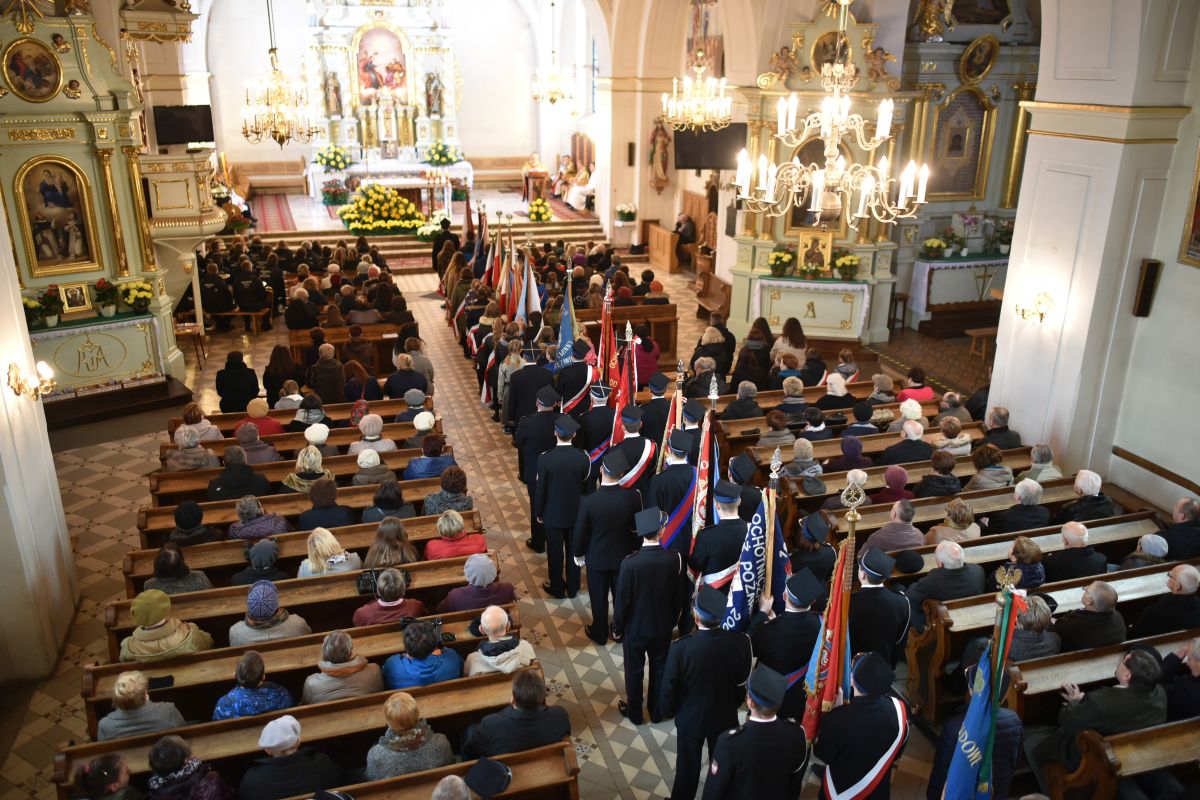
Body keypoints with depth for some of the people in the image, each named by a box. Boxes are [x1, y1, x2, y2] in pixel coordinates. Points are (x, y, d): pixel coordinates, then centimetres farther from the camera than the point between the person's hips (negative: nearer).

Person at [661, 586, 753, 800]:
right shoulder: (740, 641, -25)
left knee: (688, 766, 22)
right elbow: (742, 680, -8)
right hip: (725, 716, 2)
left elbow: (669, 686, -17)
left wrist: (667, 710, 4)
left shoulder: (681, 647, -32)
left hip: (690, 718, -2)